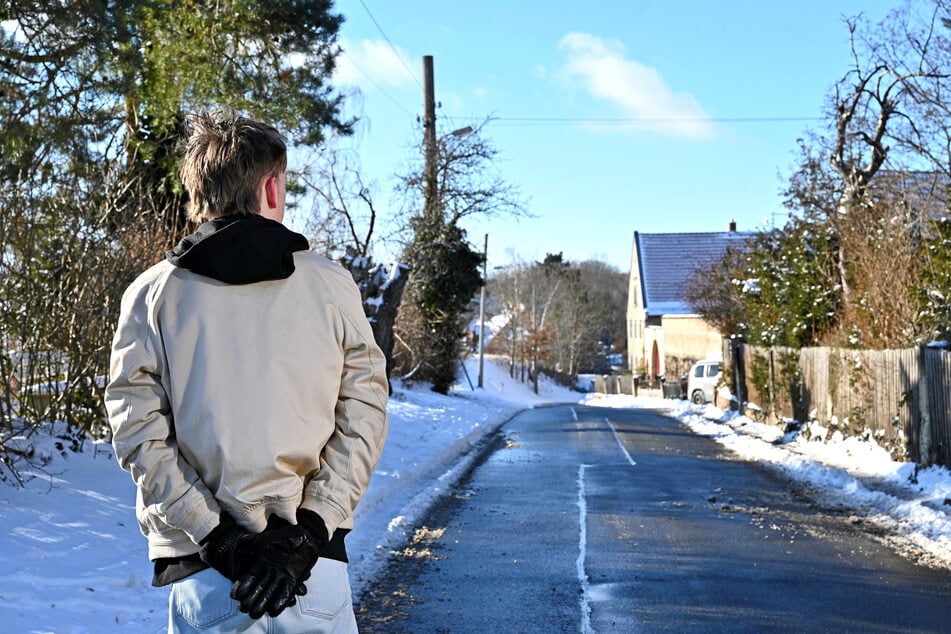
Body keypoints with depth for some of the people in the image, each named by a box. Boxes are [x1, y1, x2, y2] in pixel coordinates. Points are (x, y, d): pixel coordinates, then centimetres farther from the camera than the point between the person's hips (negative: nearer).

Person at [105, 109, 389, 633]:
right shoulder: (330, 285, 1)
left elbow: (137, 432, -5)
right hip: (315, 569, -1)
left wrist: (215, 539, -6)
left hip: (200, 571, 1)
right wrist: (305, 532, -7)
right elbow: (363, 419, -5)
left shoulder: (152, 294, 2)